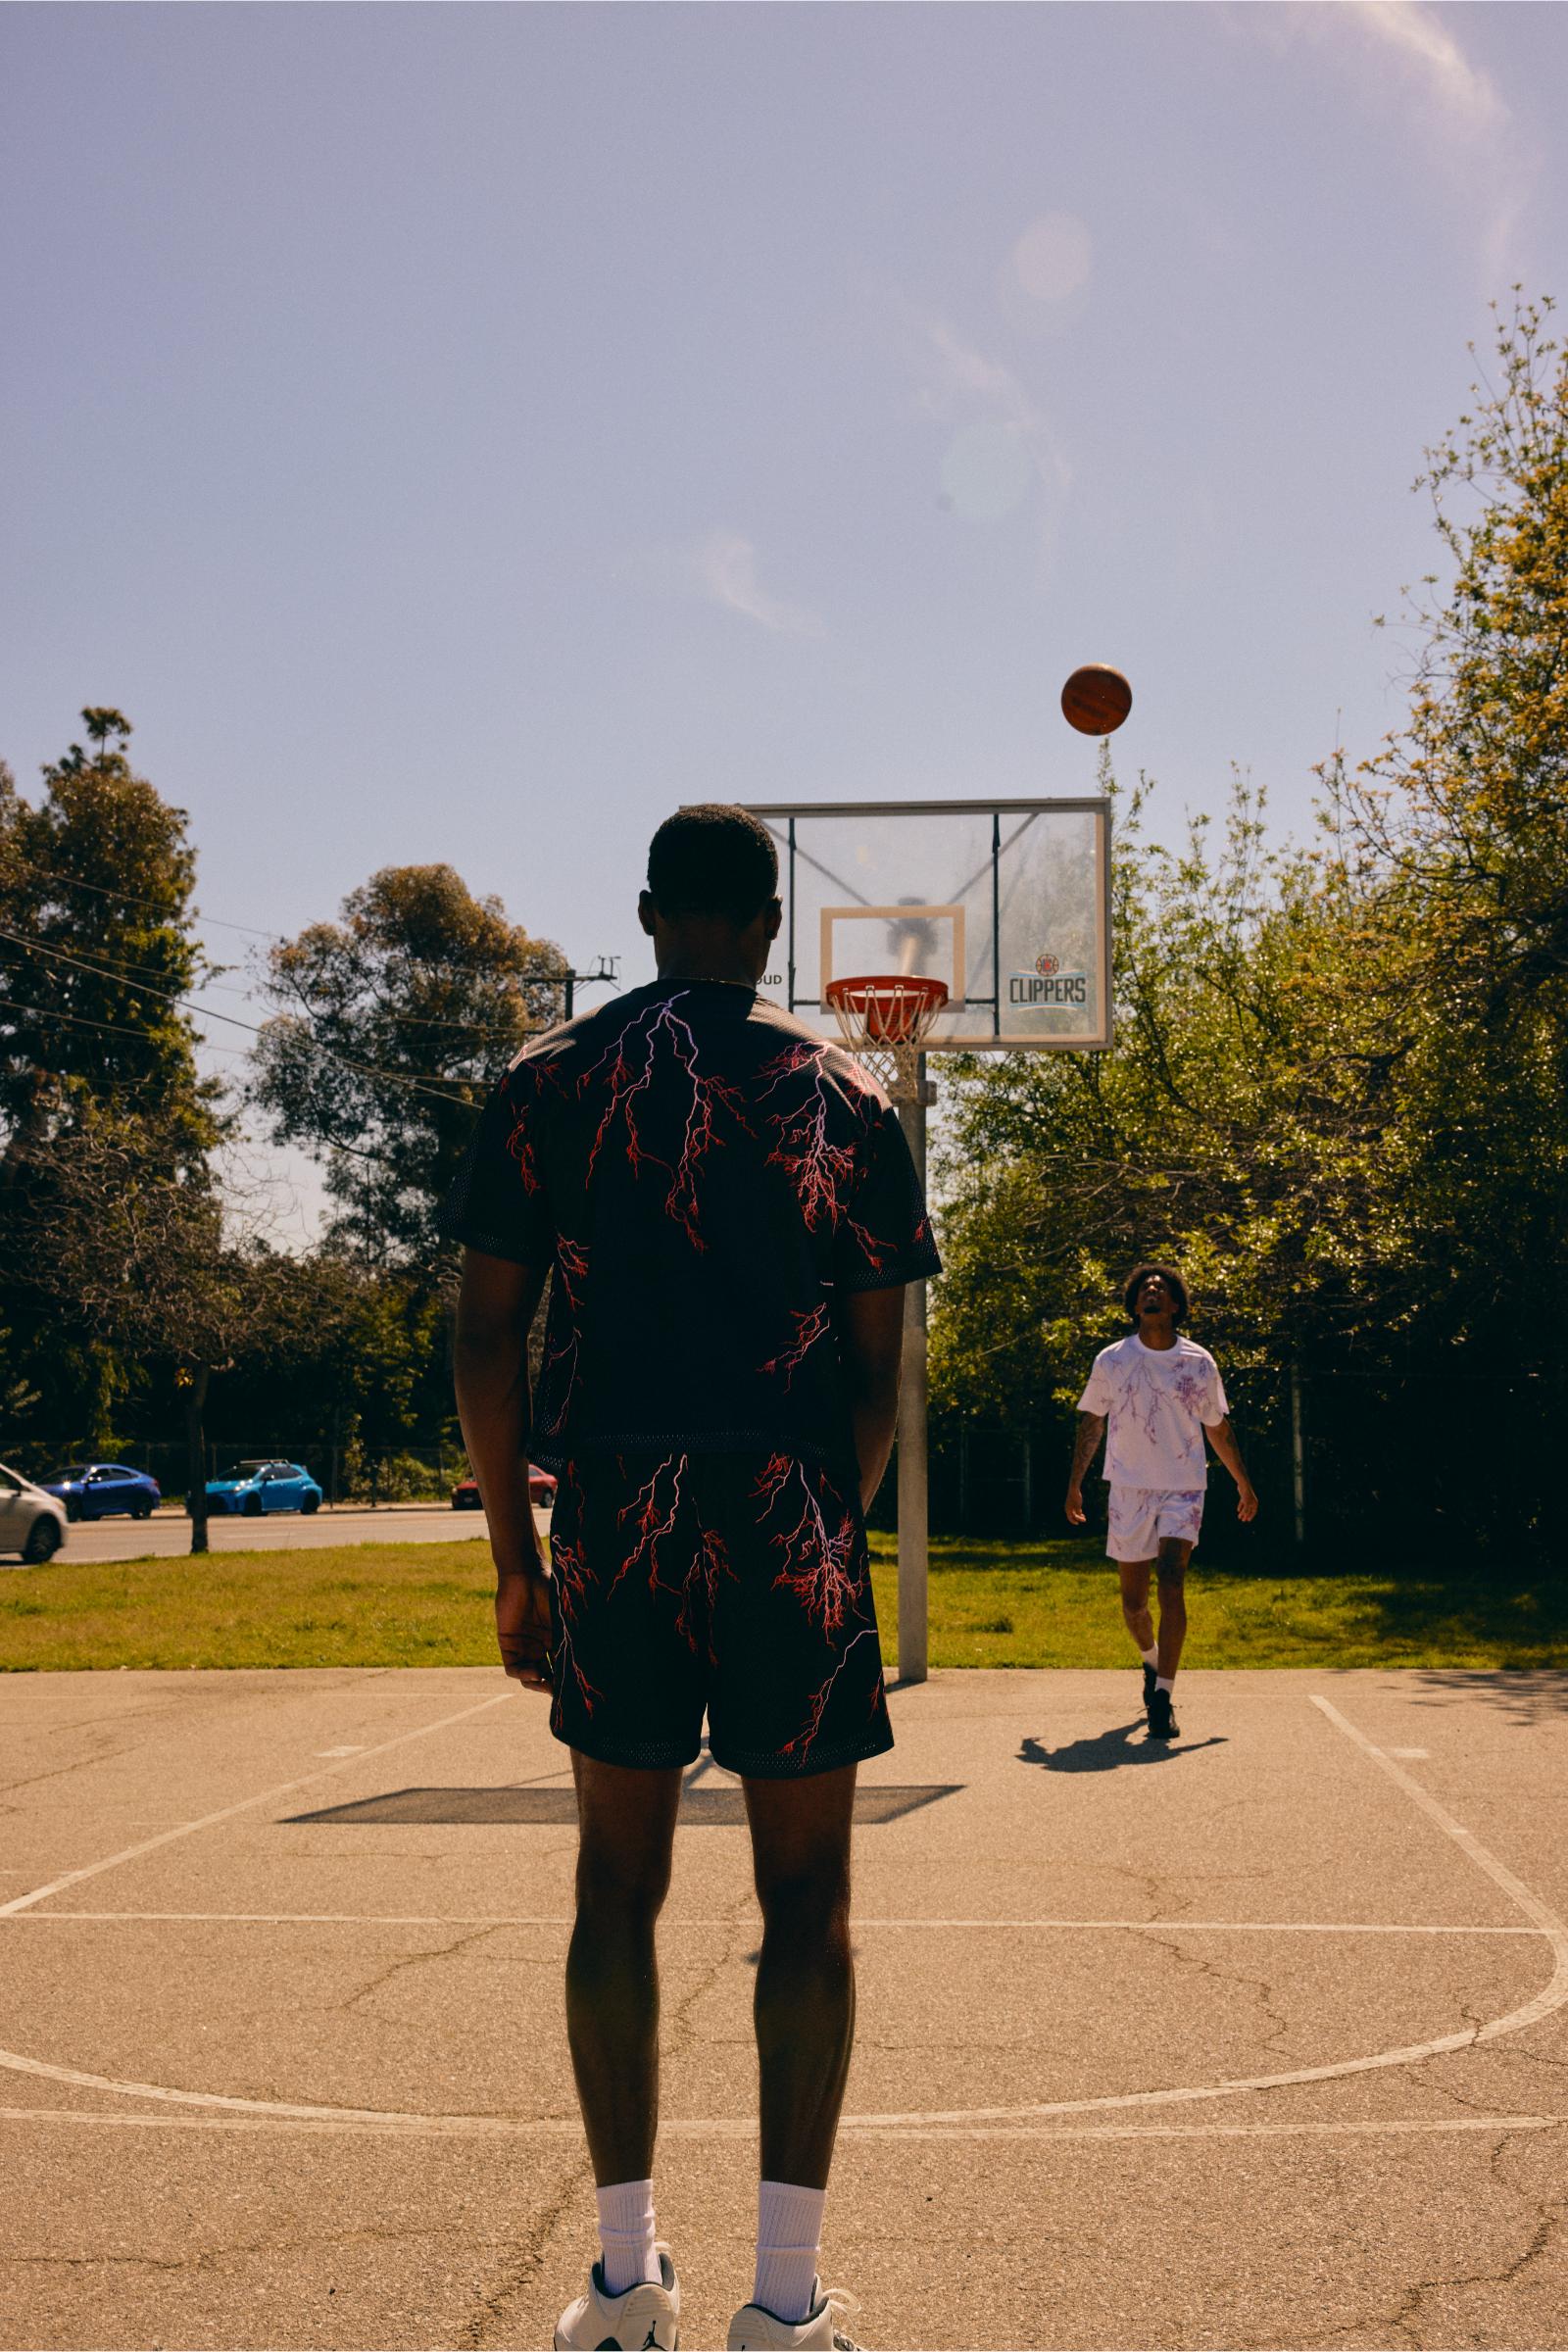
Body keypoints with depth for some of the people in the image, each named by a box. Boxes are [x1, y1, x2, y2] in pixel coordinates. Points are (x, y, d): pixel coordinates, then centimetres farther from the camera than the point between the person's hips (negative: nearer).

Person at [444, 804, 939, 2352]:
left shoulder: (547, 1081, 5)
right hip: (789, 1524, -1)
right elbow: (875, 1368, 3)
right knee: (805, 1898, 6)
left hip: (614, 1525, 1)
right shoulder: (844, 1098, 3)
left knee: (618, 1886, 12)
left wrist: (516, 1555, 8)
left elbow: (486, 1333, 1)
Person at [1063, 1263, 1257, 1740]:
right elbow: (1091, 1424, 11)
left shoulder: (1198, 1362, 2)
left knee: (1171, 1584, -19)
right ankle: (1151, 1662, 39)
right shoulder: (1110, 1361, 1)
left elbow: (1219, 1429, 14)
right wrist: (1074, 1483, 7)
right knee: (1133, 1601, 7)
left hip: (1183, 1490, -1)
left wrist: (1243, 1484, 19)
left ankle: (1163, 1699, -18)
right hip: (1129, 1490, 1)